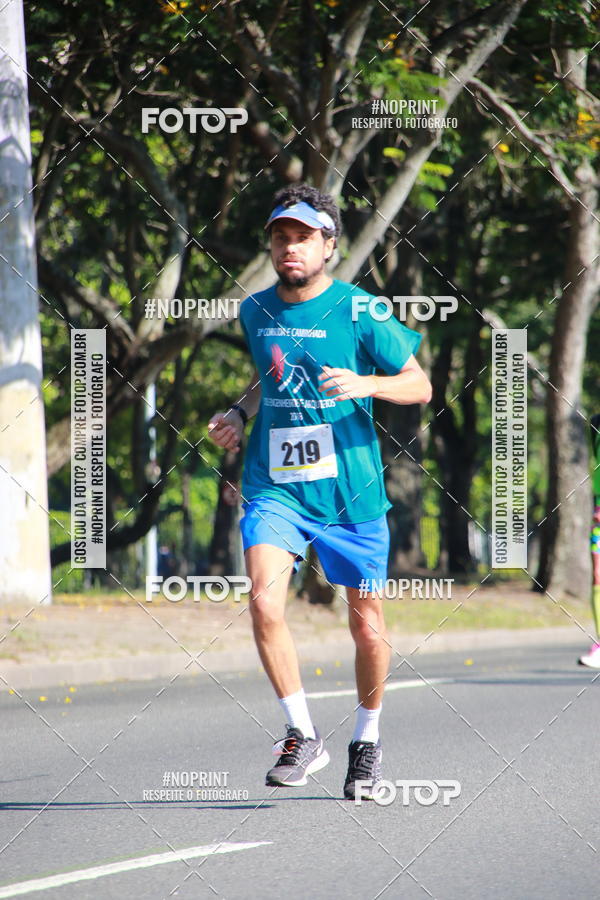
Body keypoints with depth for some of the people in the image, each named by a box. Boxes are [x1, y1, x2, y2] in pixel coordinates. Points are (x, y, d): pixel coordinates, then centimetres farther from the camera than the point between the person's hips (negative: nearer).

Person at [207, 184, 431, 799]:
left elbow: (420, 385, -1)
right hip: (274, 488, 2)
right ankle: (302, 736, -9)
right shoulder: (255, 312, 7)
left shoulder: (359, 313, -6)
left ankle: (367, 740, 31)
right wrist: (240, 413, 9)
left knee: (367, 627, 6)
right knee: (265, 601, -21)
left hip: (350, 492, -2)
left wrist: (366, 384, -20)